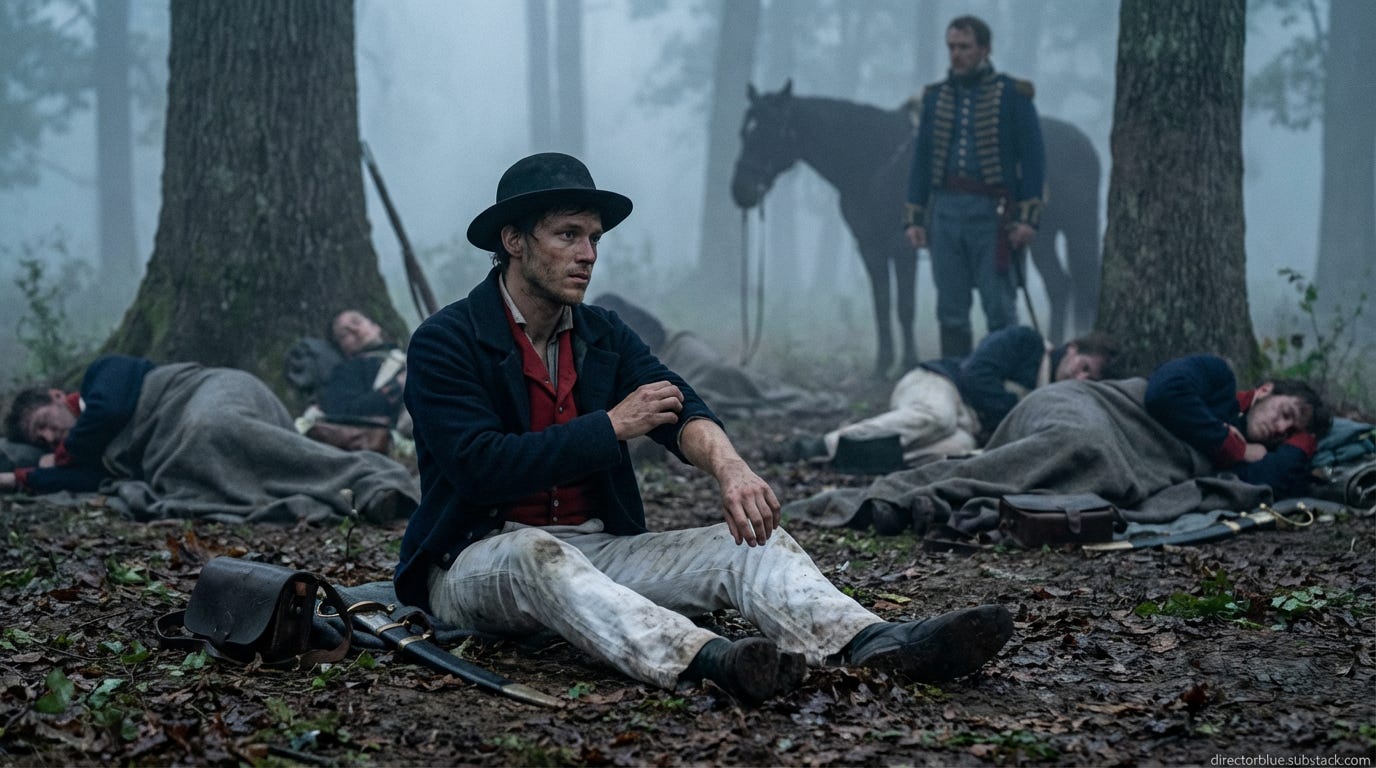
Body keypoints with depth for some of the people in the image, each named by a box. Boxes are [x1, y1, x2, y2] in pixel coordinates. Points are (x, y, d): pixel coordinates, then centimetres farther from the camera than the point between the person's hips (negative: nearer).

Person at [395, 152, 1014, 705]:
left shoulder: (605, 335, 10)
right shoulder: (444, 343, -8)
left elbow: (680, 409, -8)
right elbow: (479, 467, -22)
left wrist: (729, 466, -32)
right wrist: (612, 426, -19)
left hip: (597, 549, 6)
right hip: (479, 561, -6)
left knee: (751, 539, -15)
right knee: (538, 556, -41)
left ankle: (875, 643, -42)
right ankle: (707, 660, -63)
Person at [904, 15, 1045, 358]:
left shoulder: (1012, 95, 1)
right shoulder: (935, 97, 13)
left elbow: (1033, 159, -1)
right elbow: (921, 160, 14)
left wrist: (1028, 217, -10)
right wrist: (913, 218, 7)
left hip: (992, 213, -4)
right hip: (945, 210, 4)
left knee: (999, 308, -4)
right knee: (950, 310, 6)